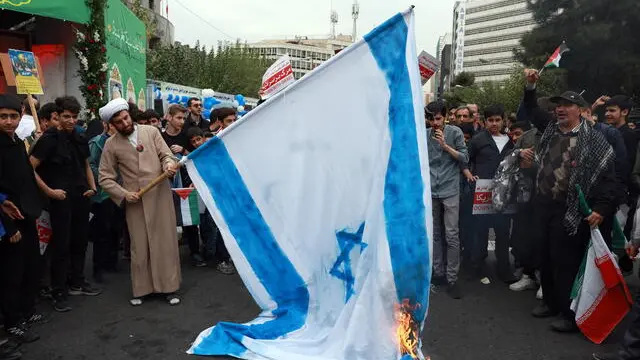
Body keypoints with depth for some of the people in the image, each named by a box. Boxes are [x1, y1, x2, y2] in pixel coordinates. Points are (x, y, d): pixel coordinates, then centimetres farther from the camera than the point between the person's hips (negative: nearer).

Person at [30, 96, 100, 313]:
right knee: (61, 245, 0)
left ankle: (76, 282, 30)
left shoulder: (80, 139, 8)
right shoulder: (49, 139, -10)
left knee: (80, 241, 14)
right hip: (61, 199, -6)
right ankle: (58, 293, 11)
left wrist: (92, 187, 9)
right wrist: (49, 191, -16)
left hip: (81, 198, 6)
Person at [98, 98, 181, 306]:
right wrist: (124, 194, -9)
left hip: (161, 194, 1)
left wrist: (169, 166, -20)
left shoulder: (151, 131, 4)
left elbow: (166, 155, 3)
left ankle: (169, 287, 16)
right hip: (135, 201, 0)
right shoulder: (111, 145, 2)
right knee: (139, 246, 5)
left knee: (166, 241, 4)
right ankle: (141, 289, 21)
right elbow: (105, 177, 3)